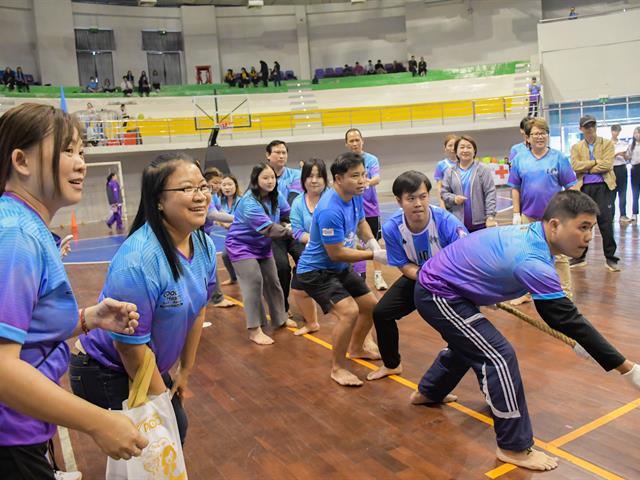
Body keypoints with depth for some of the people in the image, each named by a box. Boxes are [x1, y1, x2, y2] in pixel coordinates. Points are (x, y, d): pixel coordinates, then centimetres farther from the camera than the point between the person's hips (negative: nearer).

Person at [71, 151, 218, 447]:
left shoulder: (204, 246, -8)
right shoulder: (139, 259, -33)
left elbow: (197, 308, 4)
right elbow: (129, 344, -26)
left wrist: (185, 371, 10)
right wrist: (160, 397, -13)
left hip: (145, 364, 7)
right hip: (101, 373, -7)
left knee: (176, 428, 16)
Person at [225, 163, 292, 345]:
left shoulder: (275, 196, -7)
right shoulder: (249, 203, -30)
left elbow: (288, 215, 1)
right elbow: (268, 228, -34)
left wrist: (286, 225, -19)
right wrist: (290, 231, -27)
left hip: (262, 246, 8)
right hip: (241, 246, -7)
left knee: (272, 281, 12)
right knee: (254, 282, -17)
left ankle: (280, 320, 30)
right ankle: (254, 330, -12)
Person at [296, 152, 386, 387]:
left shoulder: (354, 196, -5)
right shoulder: (330, 210, -32)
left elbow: (361, 221, 15)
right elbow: (336, 253, -26)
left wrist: (373, 242, -5)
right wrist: (374, 255, -20)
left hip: (340, 269, 9)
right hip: (315, 270, -9)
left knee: (371, 306, 16)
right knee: (349, 312, -26)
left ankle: (356, 348, 43)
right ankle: (338, 368, -4)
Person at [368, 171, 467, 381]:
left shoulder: (445, 221, -35)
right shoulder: (391, 228, -24)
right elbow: (405, 266, -14)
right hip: (417, 276, 3)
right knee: (381, 313, 3)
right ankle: (391, 364, 30)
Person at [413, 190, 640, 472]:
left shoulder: (530, 234, -3)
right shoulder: (532, 261, -31)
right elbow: (568, 319, -28)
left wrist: (576, 340, 16)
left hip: (437, 283, 10)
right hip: (437, 294, -10)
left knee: (468, 344, 30)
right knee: (499, 356, -12)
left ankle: (427, 393, 54)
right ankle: (514, 448, 2)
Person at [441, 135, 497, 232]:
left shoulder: (483, 169, 1)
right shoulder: (450, 172, 8)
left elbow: (490, 193, -4)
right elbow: (444, 193, 10)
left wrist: (490, 216, -11)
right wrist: (453, 198, -12)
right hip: (457, 223, 2)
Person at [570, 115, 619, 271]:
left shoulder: (607, 143, 4)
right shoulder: (576, 147, 10)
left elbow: (607, 165, -11)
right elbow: (575, 166, -7)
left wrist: (586, 168, -7)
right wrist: (595, 161, -10)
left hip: (603, 187, -2)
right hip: (584, 188, 2)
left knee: (606, 223, -3)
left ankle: (610, 258, 8)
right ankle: (580, 256, 19)